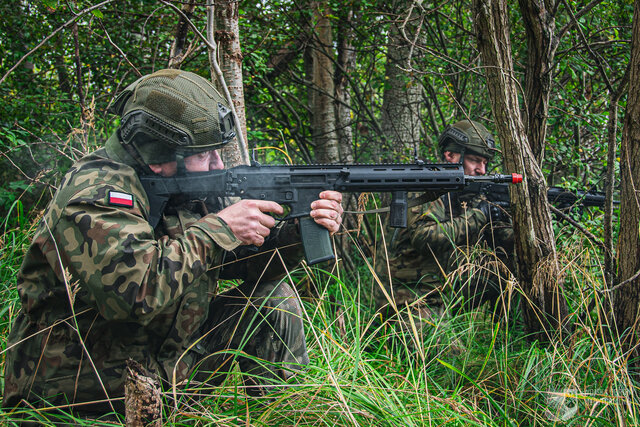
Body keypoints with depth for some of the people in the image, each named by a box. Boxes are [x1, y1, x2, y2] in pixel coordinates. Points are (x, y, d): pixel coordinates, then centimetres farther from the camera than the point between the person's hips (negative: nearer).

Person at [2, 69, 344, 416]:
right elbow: (132, 292, -36)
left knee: (273, 298, 2)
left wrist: (299, 231, -12)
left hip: (166, 367, 8)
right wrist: (218, 228, -25)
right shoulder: (94, 193, -22)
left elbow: (250, 261, 9)